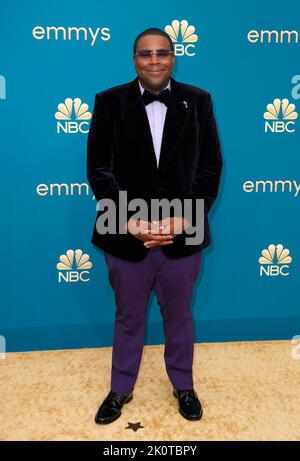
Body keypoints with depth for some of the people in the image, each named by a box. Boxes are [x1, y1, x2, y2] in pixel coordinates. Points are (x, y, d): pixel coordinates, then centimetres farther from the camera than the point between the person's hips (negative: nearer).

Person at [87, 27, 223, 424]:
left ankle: (183, 386, 42)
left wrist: (185, 218, -13)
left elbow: (210, 166, -1)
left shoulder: (198, 101, 0)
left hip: (182, 234, 1)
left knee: (179, 317, 18)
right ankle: (121, 389, 40)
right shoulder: (110, 102, -2)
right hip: (126, 234, 0)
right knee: (128, 318, 17)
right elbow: (99, 169, -5)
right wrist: (129, 220, -15)